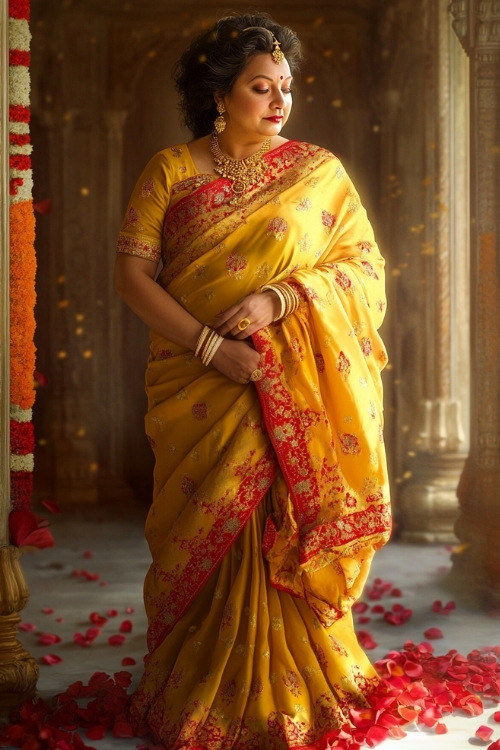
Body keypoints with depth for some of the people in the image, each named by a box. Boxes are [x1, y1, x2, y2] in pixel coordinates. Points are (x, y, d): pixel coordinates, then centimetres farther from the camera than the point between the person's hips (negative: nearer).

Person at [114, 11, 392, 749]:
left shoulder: (318, 171, 6)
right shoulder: (170, 170, 4)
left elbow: (364, 265, 1)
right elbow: (132, 272, -3)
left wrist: (279, 300, -15)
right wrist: (208, 346, -15)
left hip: (297, 395, 0)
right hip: (199, 389, 0)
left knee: (285, 540, 1)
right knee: (207, 534, 4)